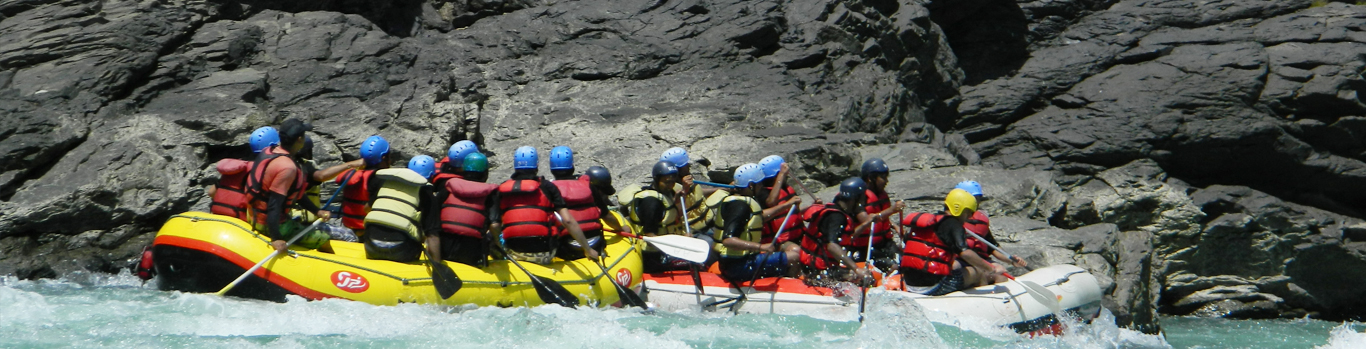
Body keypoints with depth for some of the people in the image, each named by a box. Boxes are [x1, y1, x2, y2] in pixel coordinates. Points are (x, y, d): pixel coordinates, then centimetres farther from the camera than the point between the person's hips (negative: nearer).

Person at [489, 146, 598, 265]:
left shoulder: (502, 189, 1)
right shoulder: (547, 187, -4)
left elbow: (494, 226, -6)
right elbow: (568, 221, -10)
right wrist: (588, 250, -3)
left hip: (513, 253, 1)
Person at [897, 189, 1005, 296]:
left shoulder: (932, 221, 17)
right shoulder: (953, 224, -8)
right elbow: (965, 252, -22)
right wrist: (991, 269, -14)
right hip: (933, 287, -8)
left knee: (957, 265, 30)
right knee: (978, 272, 6)